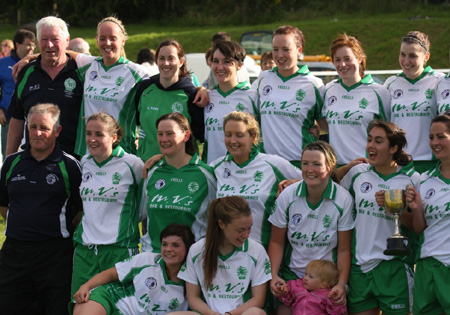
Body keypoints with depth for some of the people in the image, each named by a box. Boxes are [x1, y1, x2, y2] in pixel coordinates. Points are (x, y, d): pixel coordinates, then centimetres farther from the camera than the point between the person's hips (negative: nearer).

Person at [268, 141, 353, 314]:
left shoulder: (344, 199, -10)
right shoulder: (287, 196, -6)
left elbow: (344, 249, -8)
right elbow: (277, 242, 0)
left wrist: (342, 284, -18)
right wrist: (273, 275, -12)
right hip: (291, 275, 1)